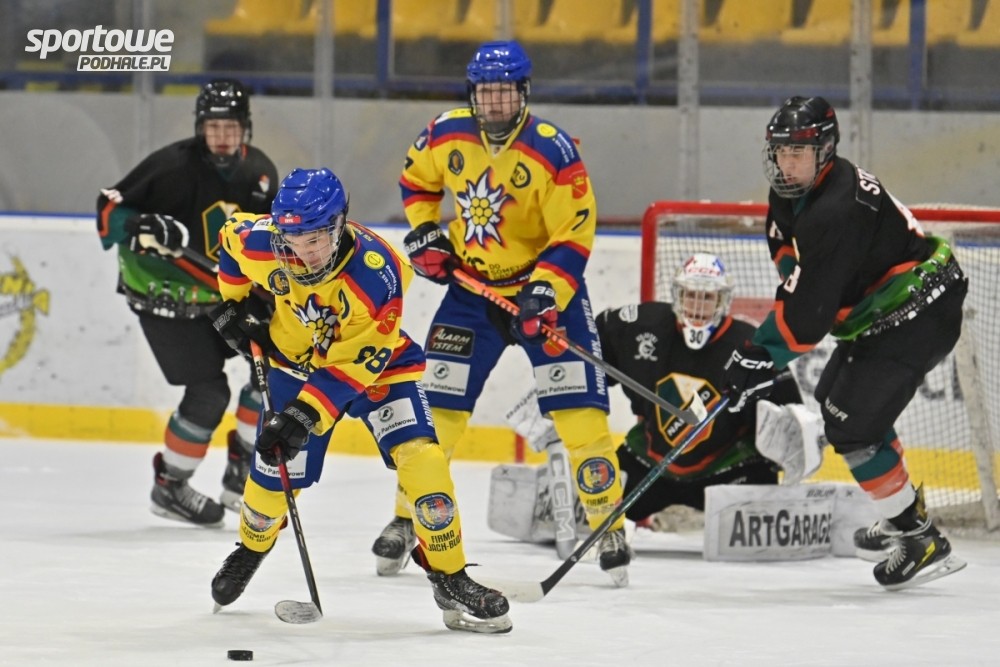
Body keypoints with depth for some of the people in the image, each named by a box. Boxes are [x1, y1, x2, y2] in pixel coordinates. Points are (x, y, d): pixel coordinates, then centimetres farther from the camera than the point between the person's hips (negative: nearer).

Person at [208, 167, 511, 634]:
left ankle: (450, 580, -11)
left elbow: (353, 364, -32)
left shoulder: (376, 274, -36)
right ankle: (251, 549, 38)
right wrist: (234, 305, 3)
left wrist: (304, 416, -36)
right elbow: (231, 234, 2)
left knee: (419, 456, -21)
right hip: (296, 361, 3)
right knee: (275, 470, 3)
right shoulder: (258, 242, -25)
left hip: (376, 364, -3)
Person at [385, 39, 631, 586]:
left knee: (579, 408, -11)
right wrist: (423, 233, 0)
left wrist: (545, 294, -30)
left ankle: (610, 527, -2)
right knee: (435, 406, 3)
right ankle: (406, 520, 16)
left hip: (544, 284, -4)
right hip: (470, 288, 4)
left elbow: (573, 238, -19)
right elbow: (416, 181, 15)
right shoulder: (446, 136, -7)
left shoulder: (552, 151, -20)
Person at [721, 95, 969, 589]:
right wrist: (760, 347, 1)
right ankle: (904, 511, 34)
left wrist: (763, 357, -21)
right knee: (833, 400, 23)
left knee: (852, 423, -14)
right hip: (879, 313, 11)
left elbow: (810, 310, -28)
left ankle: (921, 543, -8)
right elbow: (795, 280, 13)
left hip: (919, 315, -11)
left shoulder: (836, 210, -28)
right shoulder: (790, 195, 4)